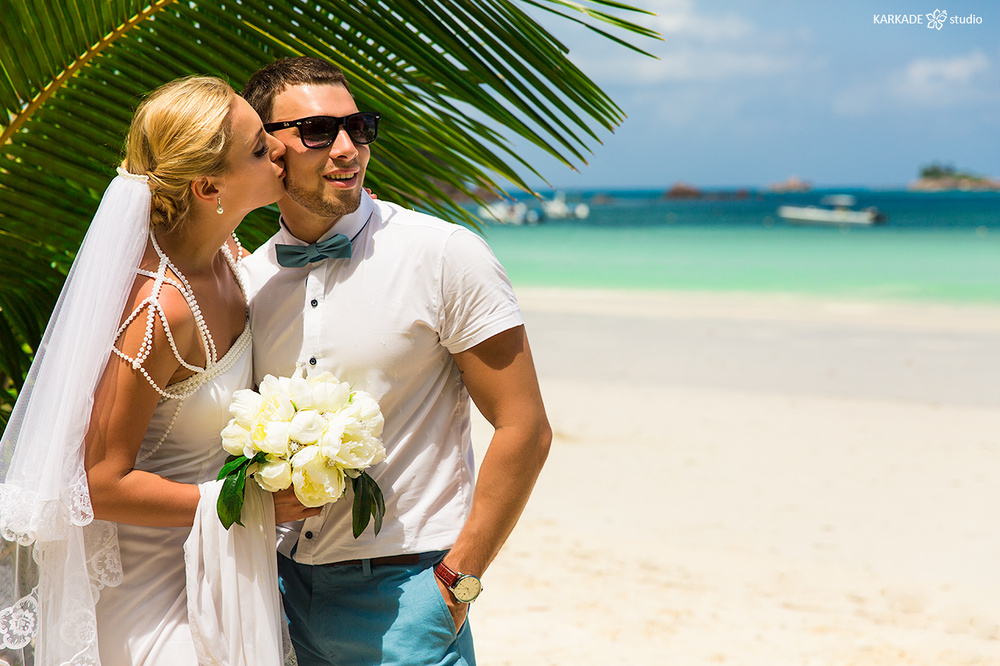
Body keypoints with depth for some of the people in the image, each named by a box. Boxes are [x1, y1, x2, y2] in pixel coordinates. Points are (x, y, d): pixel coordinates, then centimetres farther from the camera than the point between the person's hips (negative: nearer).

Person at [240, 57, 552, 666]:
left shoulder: (446, 256, -11)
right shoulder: (245, 279, 3)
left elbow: (524, 429, -11)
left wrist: (458, 581, -11)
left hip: (401, 591, -4)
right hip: (280, 585, 4)